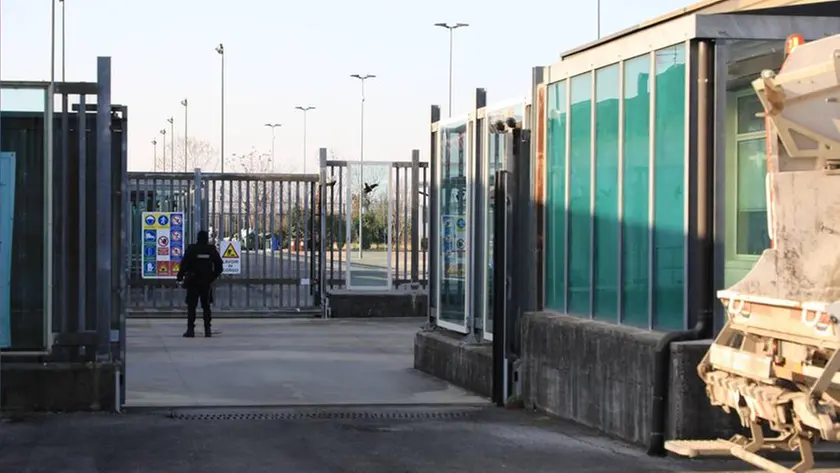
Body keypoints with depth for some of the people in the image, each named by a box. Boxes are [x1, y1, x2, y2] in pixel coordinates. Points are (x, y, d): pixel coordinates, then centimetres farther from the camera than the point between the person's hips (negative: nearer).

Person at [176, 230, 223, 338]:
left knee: (191, 306, 2)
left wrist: (180, 276, 0)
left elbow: (184, 264, -10)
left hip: (193, 281, -2)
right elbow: (219, 266, 4)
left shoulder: (191, 249, -6)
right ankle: (207, 330, 6)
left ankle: (190, 329, -5)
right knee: (206, 306, 10)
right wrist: (213, 276, 16)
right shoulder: (212, 250, 1)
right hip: (207, 282, 2)